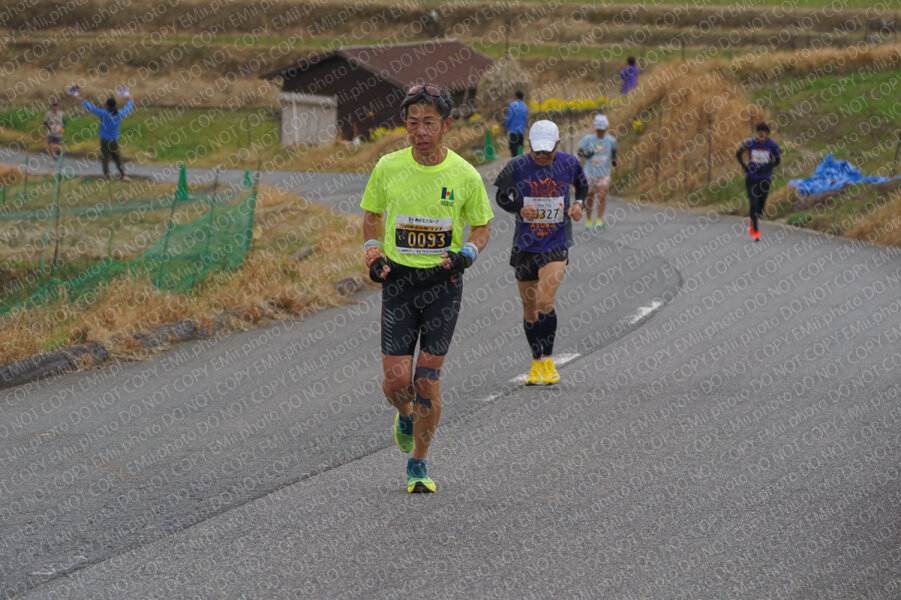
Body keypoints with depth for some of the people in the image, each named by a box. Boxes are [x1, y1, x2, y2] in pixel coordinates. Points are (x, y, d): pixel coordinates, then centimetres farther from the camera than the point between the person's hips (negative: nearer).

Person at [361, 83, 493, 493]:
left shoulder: (464, 175, -5)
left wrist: (464, 255, -10)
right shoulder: (388, 168, -3)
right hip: (398, 279, 1)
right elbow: (372, 215, 13)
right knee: (396, 379, -6)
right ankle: (405, 415, 32)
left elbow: (482, 225, 9)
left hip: (443, 282, -1)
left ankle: (418, 465, 14)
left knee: (427, 380, -2)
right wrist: (374, 256, -3)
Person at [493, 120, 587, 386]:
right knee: (529, 309, 8)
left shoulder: (569, 164, -4)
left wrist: (579, 203, -3)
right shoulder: (517, 167, -6)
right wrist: (520, 209, -12)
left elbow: (582, 186, 17)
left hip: (556, 245, -2)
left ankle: (548, 360, -3)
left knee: (544, 302, -17)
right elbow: (501, 197, 7)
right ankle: (537, 363, 24)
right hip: (525, 244, 2)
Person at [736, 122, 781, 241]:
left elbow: (778, 160, 2)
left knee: (761, 205, 11)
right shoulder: (750, 142, -9)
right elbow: (738, 154, 7)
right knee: (753, 204, -11)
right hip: (751, 178, -1)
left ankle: (752, 226, 38)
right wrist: (744, 166, -7)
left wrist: (765, 167, -14)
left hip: (765, 179, 1)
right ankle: (756, 231, -3)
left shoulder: (772, 145, -8)